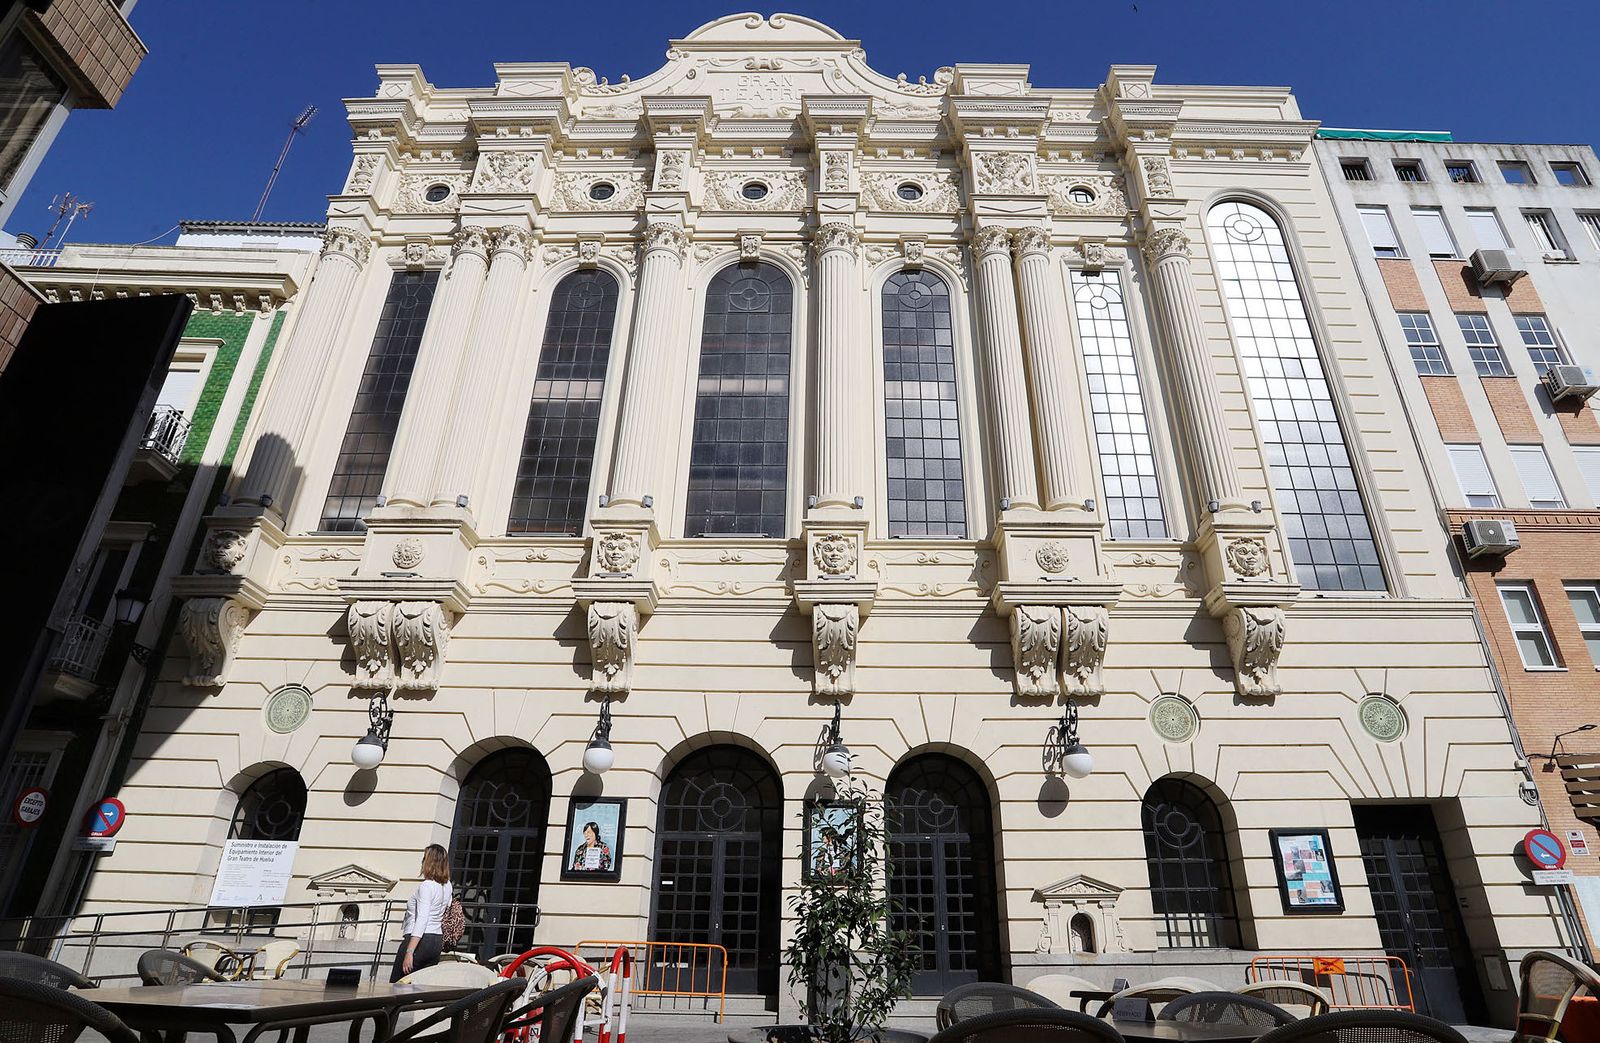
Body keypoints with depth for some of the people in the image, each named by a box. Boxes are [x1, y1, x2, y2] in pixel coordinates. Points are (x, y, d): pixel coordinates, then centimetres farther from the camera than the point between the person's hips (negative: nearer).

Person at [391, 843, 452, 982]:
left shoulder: (426, 886, -14)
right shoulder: (447, 886, 8)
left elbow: (421, 920, -20)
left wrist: (409, 952, -21)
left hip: (420, 940, -7)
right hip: (437, 940, 7)